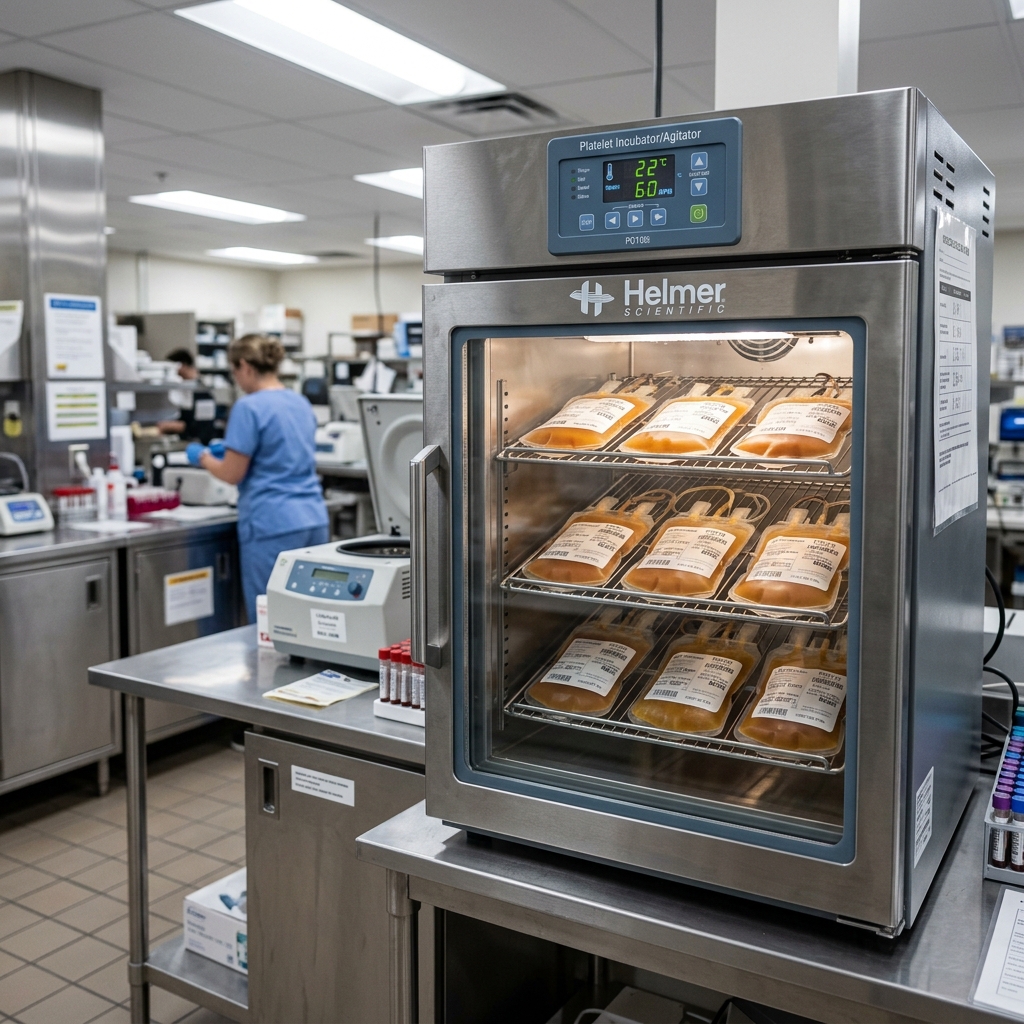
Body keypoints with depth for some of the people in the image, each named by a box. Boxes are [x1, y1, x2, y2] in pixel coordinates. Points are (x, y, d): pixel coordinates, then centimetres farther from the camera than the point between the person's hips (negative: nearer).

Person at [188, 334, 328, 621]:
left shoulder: (249, 407, -10)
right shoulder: (302, 404, 13)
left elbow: (232, 474, -9)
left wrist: (203, 457, 10)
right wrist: (235, 449, 30)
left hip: (273, 525, -7)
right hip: (314, 520, 7)